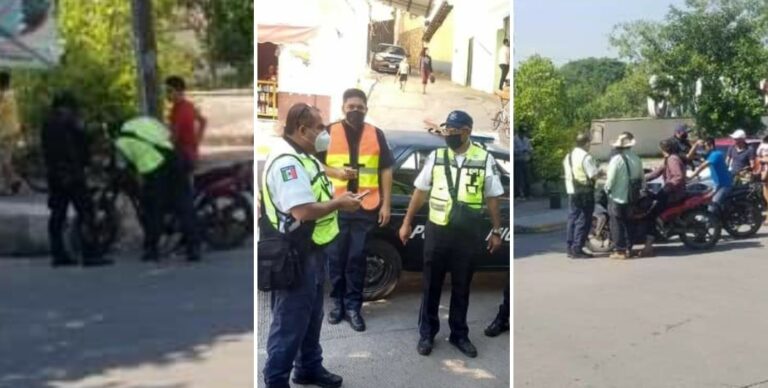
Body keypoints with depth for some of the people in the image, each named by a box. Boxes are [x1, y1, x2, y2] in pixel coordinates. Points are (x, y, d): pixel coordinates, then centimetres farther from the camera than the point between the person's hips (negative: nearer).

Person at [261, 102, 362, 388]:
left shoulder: (302, 157, 11)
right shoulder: (287, 161, -23)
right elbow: (303, 210, -30)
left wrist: (336, 198, 4)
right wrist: (339, 203, -18)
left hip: (310, 250, 11)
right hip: (292, 255, -11)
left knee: (312, 316, 22)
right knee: (290, 322, 0)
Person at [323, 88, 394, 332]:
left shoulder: (376, 135, 7)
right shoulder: (330, 132, 3)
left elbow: (386, 170, 8)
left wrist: (386, 204, 2)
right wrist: (335, 172, -15)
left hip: (366, 207, 0)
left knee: (357, 258, 5)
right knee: (336, 256, 7)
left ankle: (353, 305, 15)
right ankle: (338, 302, 22)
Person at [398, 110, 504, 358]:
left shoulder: (485, 160, -3)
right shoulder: (435, 157, 1)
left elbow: (492, 199, 3)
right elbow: (420, 192, 7)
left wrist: (496, 231, 4)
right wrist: (407, 223, 7)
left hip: (468, 235, -1)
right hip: (436, 231, 1)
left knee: (461, 287, 11)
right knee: (431, 285, 9)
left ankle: (459, 335, 26)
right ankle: (427, 334, 23)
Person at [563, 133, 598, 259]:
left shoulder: (568, 156, 12)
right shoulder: (586, 157, -15)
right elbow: (594, 175, -17)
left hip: (572, 191, 8)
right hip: (585, 192, -8)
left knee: (573, 218, 13)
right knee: (583, 221, -3)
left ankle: (570, 248, 16)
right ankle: (577, 250, -3)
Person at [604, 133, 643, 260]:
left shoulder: (616, 160, -16)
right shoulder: (637, 159, 3)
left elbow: (610, 180, -16)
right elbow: (641, 178, 9)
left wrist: (607, 189, 2)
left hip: (617, 197, -6)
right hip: (632, 198, 6)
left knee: (617, 224, 1)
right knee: (628, 223, 15)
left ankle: (619, 250, 2)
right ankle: (628, 249, 18)